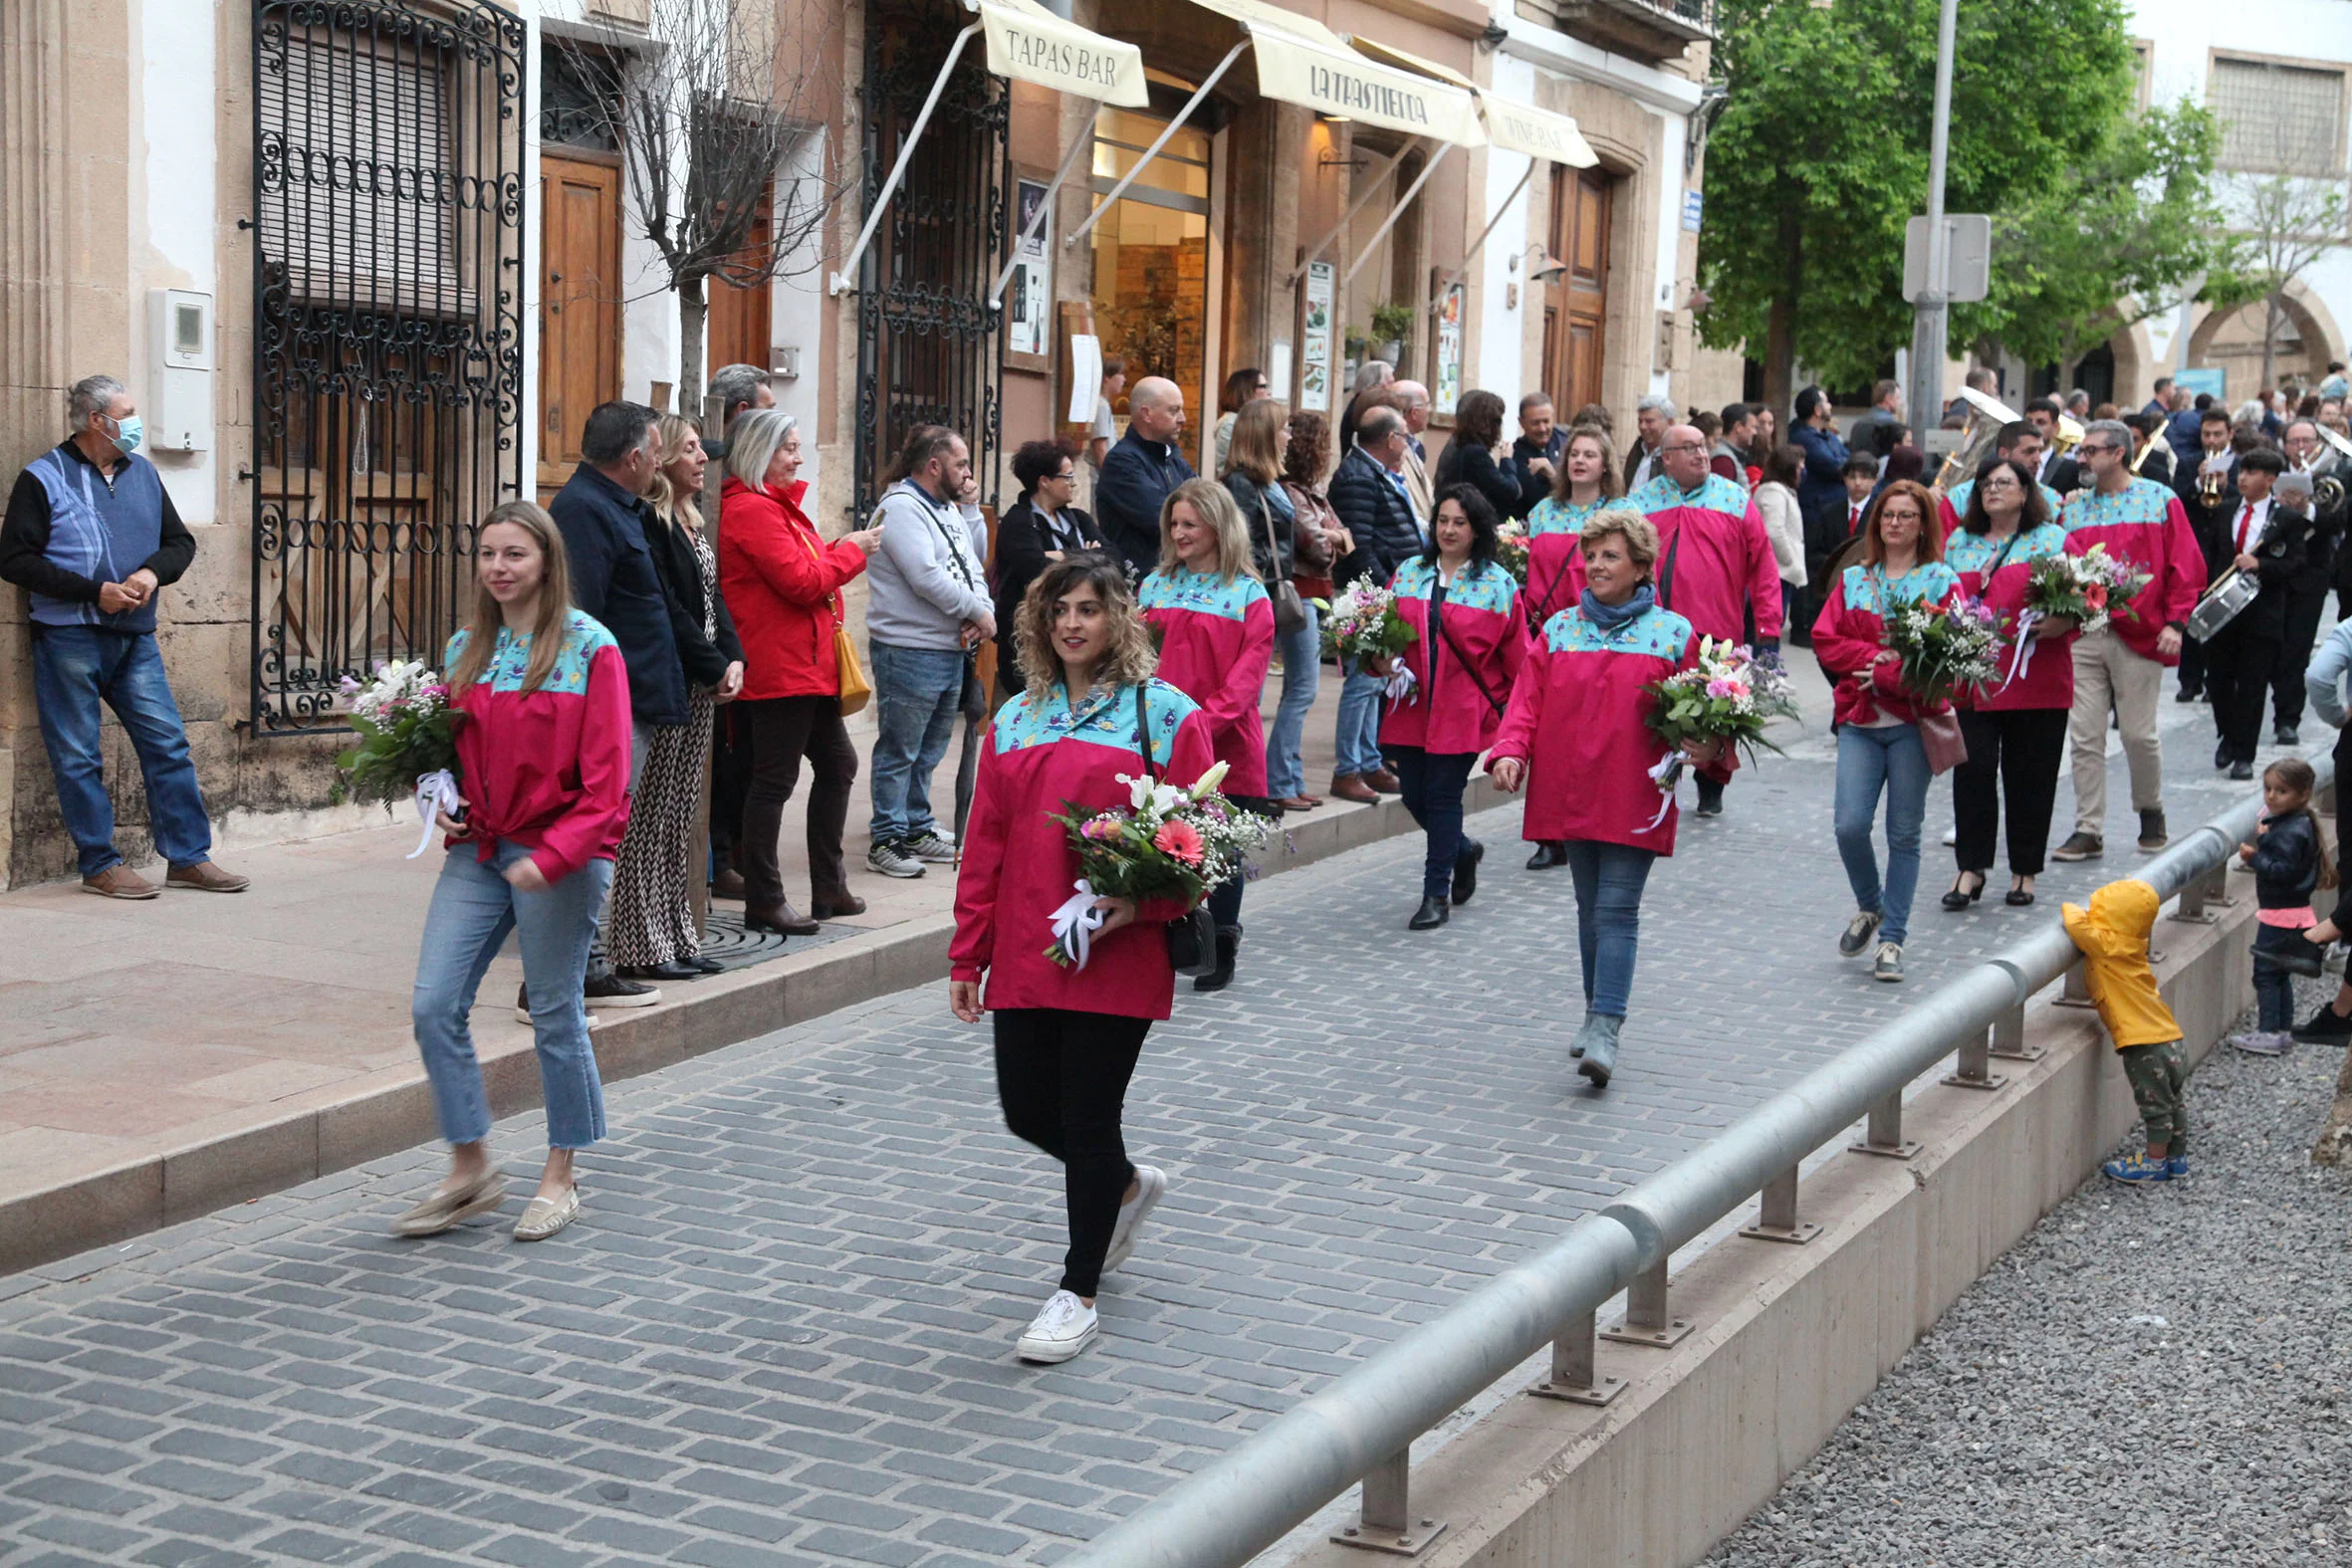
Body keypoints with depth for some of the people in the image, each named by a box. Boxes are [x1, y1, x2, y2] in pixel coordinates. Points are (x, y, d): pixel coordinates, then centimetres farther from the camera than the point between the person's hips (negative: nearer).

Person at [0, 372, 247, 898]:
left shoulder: (142, 474, 15)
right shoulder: (43, 478, -2)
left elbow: (180, 541, 18)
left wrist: (153, 573, -5)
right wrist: (94, 592, -15)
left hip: (135, 637, 5)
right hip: (69, 635, -5)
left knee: (168, 742, 1)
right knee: (78, 756, -1)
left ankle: (188, 858, 7)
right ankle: (100, 865, 6)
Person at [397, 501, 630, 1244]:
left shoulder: (588, 648, -8)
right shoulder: (467, 648, 9)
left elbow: (605, 778, -12)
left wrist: (552, 856, -21)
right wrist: (444, 805, 0)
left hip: (561, 856, -5)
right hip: (479, 849, 5)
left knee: (555, 1014, 4)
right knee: (433, 1006, -2)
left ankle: (560, 1175, 21)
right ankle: (470, 1168, 13)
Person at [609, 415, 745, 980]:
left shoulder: (691, 521, 18)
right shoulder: (648, 519, -12)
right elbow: (665, 606, -17)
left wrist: (733, 658, 1)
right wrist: (713, 667, -14)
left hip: (700, 685, 9)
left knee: (682, 815, 12)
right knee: (651, 814, -5)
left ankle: (676, 935, 18)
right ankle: (642, 946, -1)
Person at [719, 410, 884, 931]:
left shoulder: (775, 505, 19)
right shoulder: (751, 509, -16)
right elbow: (801, 581, -20)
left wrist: (844, 549, 7)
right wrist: (851, 551, -7)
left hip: (808, 666, 11)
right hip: (779, 669, -11)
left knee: (837, 765, 17)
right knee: (774, 780, -5)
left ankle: (828, 887, 25)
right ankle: (763, 902, 1)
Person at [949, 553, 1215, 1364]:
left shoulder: (1165, 714, -2)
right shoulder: (1015, 721, 11)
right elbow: (985, 845, 12)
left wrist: (1142, 904, -19)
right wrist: (967, 957, 9)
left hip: (1117, 957, -5)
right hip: (1022, 957, 5)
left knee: (1088, 1118, 0)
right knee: (1028, 1112, 10)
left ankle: (1078, 1292, 16)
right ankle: (1128, 1184, 41)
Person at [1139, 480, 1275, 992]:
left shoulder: (1248, 594, -2)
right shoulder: (1154, 586, 12)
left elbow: (1249, 671, -9)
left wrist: (1205, 720, -19)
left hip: (1224, 745, -3)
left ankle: (1221, 952, 17)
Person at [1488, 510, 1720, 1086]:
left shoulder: (1672, 634, 2)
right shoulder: (1558, 630, 11)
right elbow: (1528, 700, 4)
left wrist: (1706, 748, -18)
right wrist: (1510, 751, -12)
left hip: (1634, 798, -4)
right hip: (1569, 794, 4)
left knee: (1617, 910, -10)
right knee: (1589, 907, 13)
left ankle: (1605, 1032, -15)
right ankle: (1596, 1011, 27)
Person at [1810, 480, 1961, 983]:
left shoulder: (1941, 580, 4)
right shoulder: (1852, 579, 13)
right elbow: (1825, 640, 5)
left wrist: (1889, 675, -15)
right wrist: (1876, 655, -10)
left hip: (1914, 719, -2)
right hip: (1859, 720, 2)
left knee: (1904, 833, 1)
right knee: (1850, 825, -9)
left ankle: (1892, 939, 9)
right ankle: (1869, 908, 19)